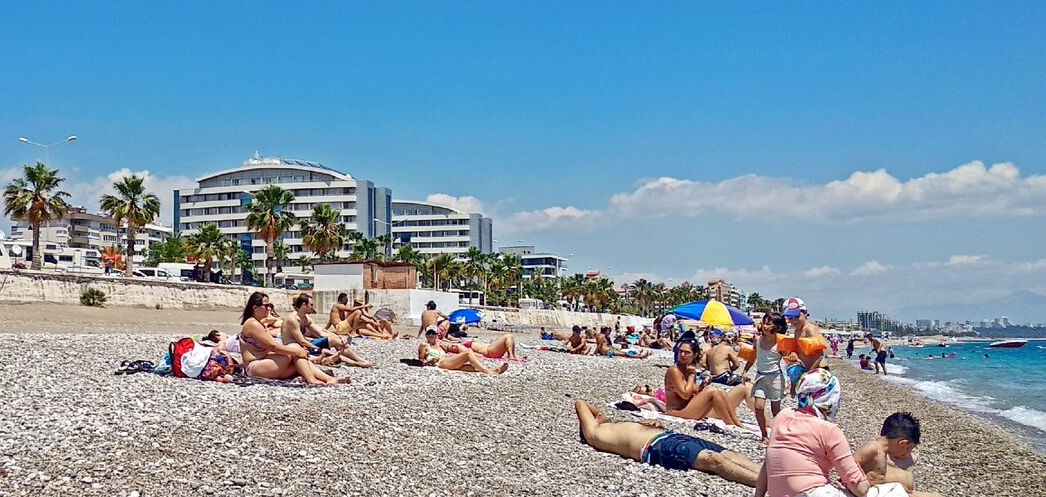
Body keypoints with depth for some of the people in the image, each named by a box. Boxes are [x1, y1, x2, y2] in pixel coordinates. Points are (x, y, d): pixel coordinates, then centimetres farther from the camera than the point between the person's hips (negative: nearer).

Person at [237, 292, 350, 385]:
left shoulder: (258, 324, 22)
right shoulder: (252, 324, -11)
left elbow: (273, 347, 14)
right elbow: (272, 346, -19)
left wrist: (297, 351, 0)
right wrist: (296, 351, -16)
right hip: (254, 368, -9)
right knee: (294, 347, -16)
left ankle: (329, 379, -15)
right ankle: (311, 380, -21)